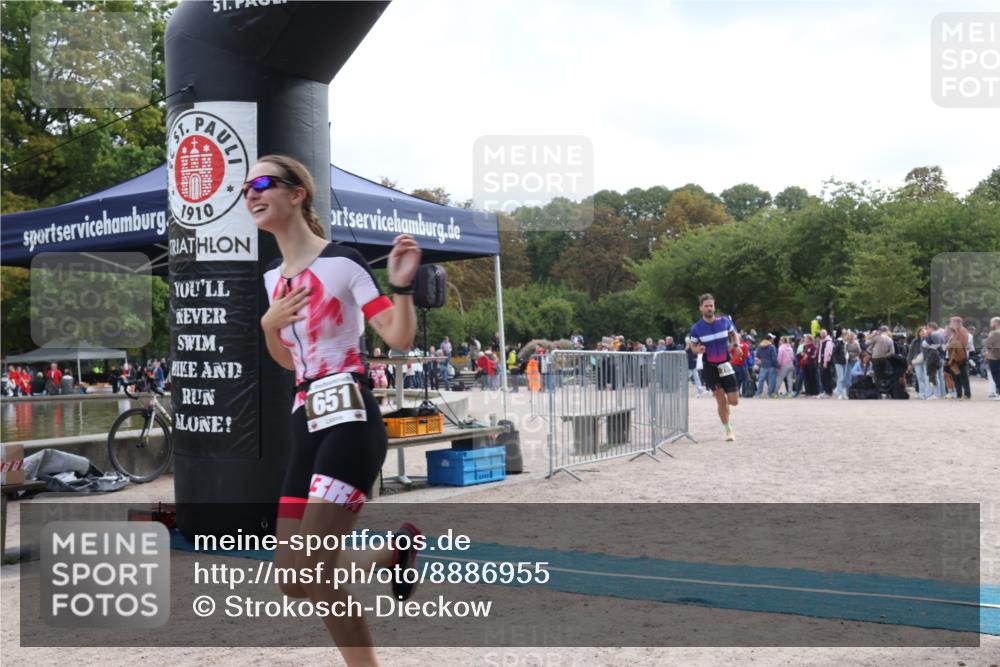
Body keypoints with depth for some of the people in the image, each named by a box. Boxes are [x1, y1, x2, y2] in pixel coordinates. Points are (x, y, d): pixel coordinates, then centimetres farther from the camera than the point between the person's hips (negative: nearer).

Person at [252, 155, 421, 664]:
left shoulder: (342, 262, -8)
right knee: (293, 578, 8)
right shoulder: (273, 278, 14)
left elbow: (400, 339, -11)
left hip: (350, 420, -8)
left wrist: (402, 284, -26)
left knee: (308, 574, -14)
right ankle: (395, 553, 29)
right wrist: (268, 324, 5)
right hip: (306, 426, 8)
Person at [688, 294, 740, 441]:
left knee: (734, 401, -3)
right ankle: (729, 430, 13)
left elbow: (734, 334, 15)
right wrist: (697, 349, -17)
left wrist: (737, 345, -4)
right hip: (710, 367, -1)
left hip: (726, 365, 1)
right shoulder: (696, 328, -6)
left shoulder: (724, 322, -3)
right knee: (721, 401, -4)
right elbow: (692, 345, 6)